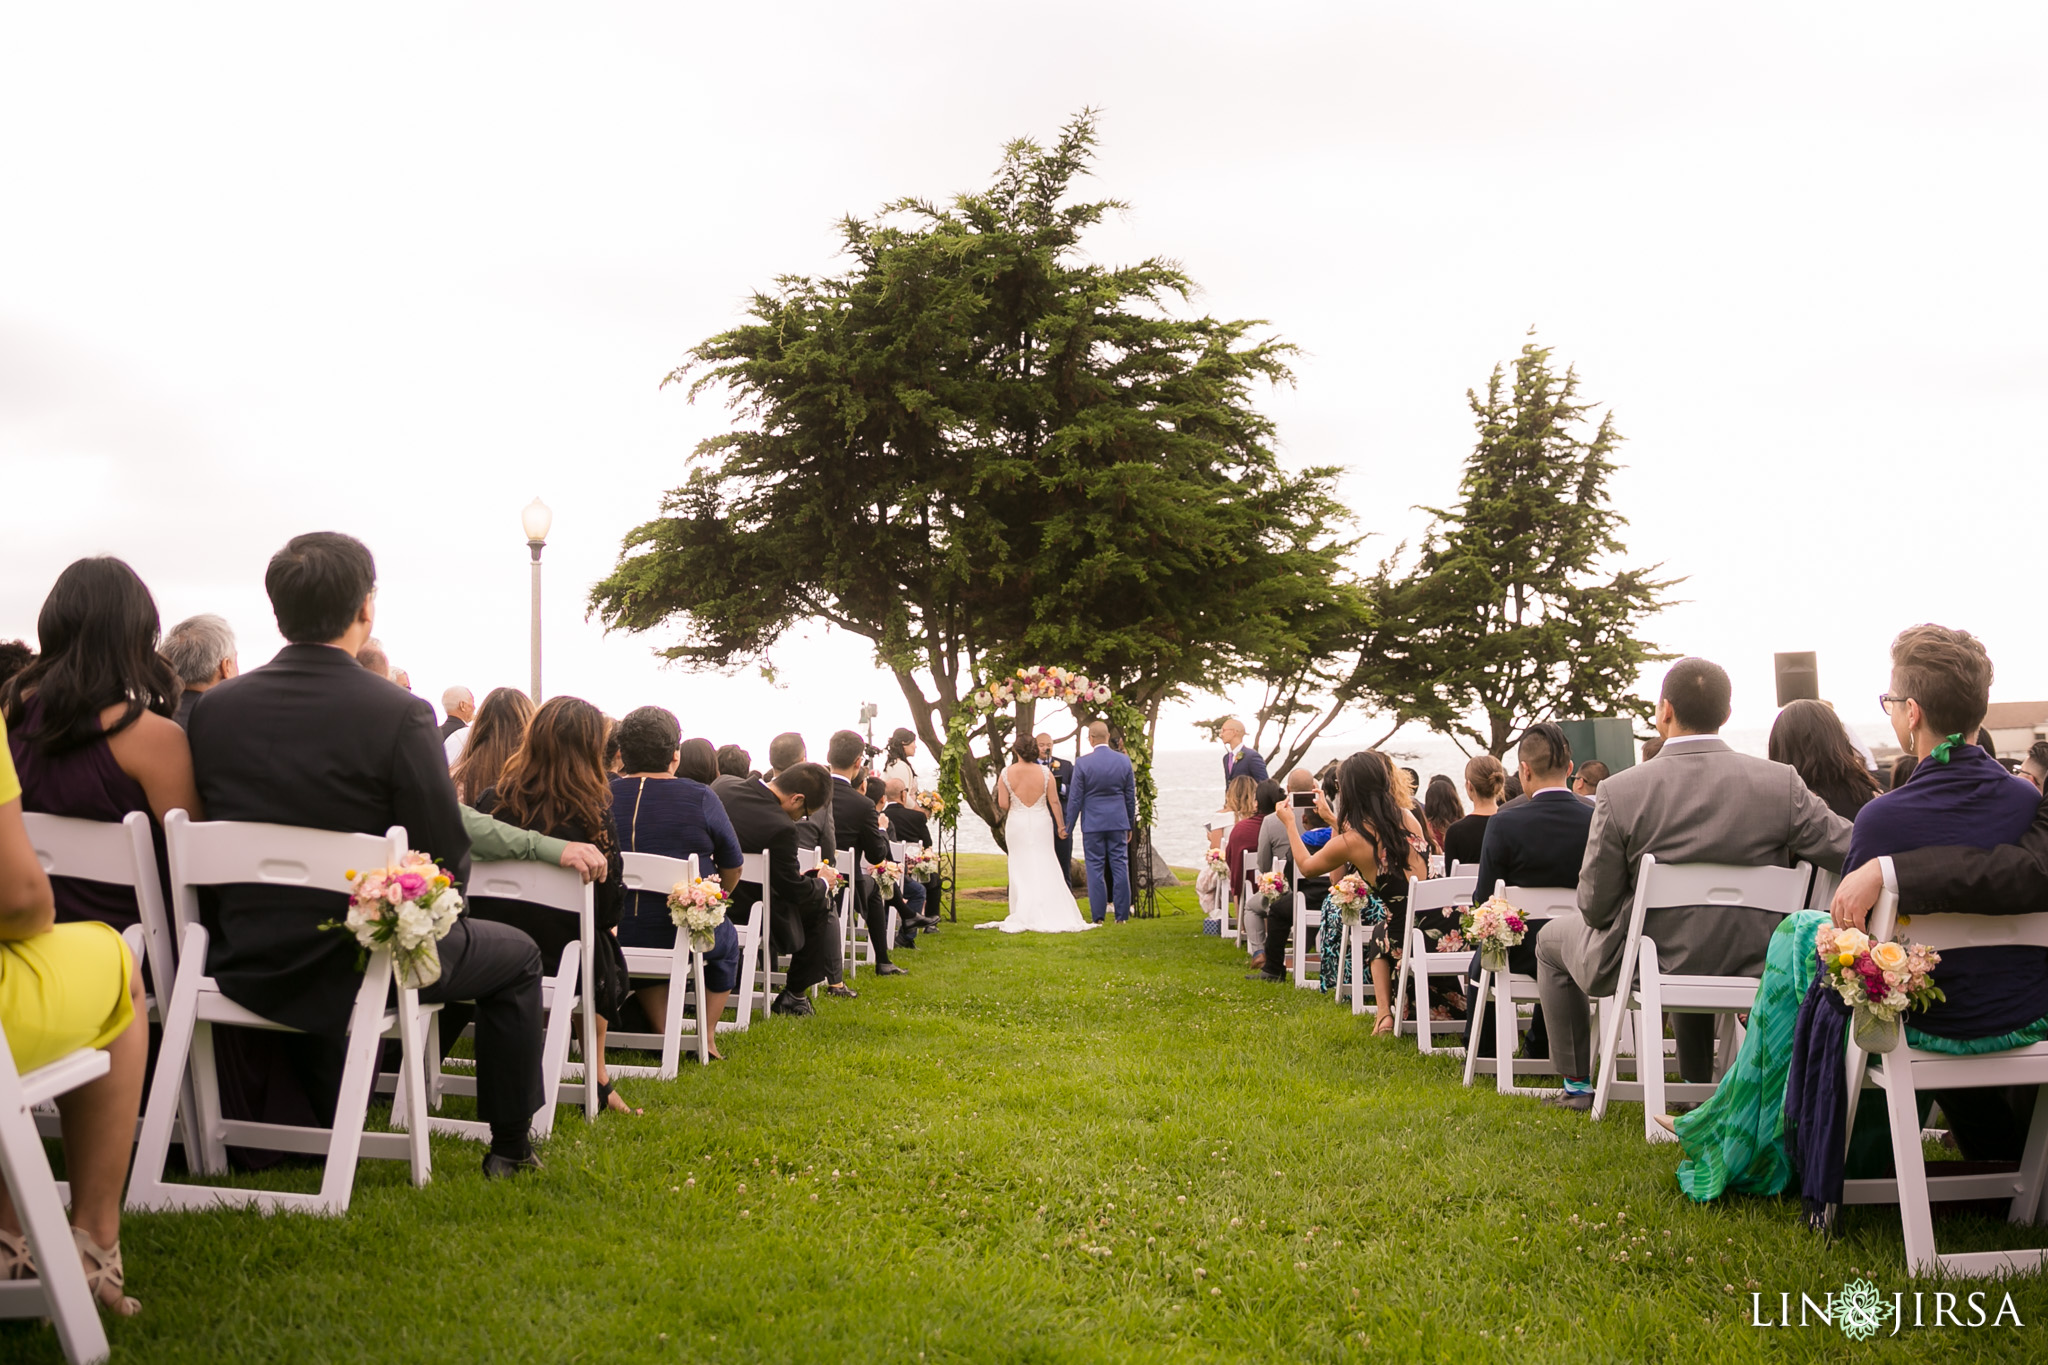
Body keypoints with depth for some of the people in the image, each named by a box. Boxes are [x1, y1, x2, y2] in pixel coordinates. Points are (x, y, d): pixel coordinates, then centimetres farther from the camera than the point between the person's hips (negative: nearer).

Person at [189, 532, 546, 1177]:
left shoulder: (215, 706, -3)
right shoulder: (401, 715, -18)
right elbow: (447, 859, -14)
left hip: (245, 967, 5)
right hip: (362, 965, -5)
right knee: (517, 956, 20)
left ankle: (324, 1112, 44)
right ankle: (509, 1145, 25)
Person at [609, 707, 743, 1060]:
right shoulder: (699, 797, -10)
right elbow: (733, 866, 2)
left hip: (617, 937, 3)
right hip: (686, 934, -2)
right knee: (728, 939, 31)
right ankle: (706, 1035, 29)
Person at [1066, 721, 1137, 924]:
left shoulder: (1083, 763, -9)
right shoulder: (1124, 761, 1)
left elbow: (1075, 799, -6)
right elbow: (1131, 796, 7)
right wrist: (1130, 824, 17)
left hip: (1092, 823, -2)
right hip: (1118, 822, 3)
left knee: (1095, 869, 3)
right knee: (1120, 866, 6)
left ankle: (1098, 916, 3)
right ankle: (1122, 915, 7)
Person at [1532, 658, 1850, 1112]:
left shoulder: (1620, 792, -19)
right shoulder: (1782, 783, -14)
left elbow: (1595, 908, -14)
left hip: (1651, 968, -3)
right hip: (1750, 970, 3)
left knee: (1553, 938, 27)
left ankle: (1576, 1085, 32)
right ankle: (1698, 1085, 45)